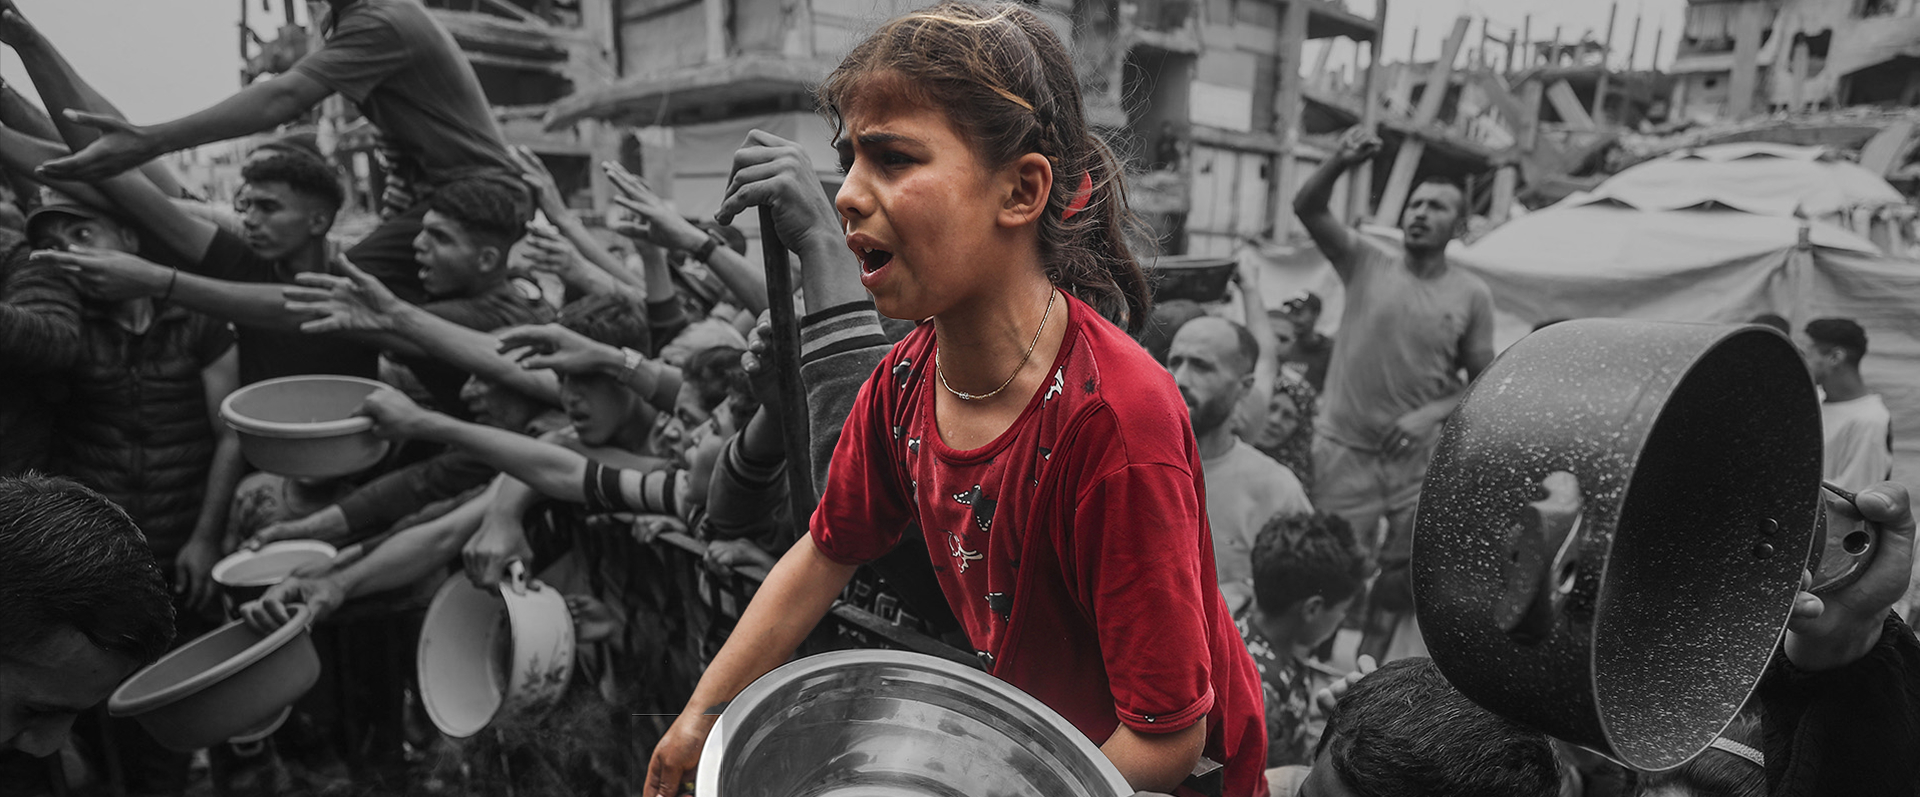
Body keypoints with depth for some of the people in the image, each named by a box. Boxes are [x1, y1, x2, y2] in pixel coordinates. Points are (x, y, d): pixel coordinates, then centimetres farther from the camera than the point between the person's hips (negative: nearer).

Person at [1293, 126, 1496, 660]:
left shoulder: (1472, 296, 1)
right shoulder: (1367, 263, -1)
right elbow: (1307, 210, -14)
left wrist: (1433, 413, -15)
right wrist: (1339, 164, -32)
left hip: (1420, 456, 2)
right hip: (1346, 450, -2)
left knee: (1400, 583, 14)